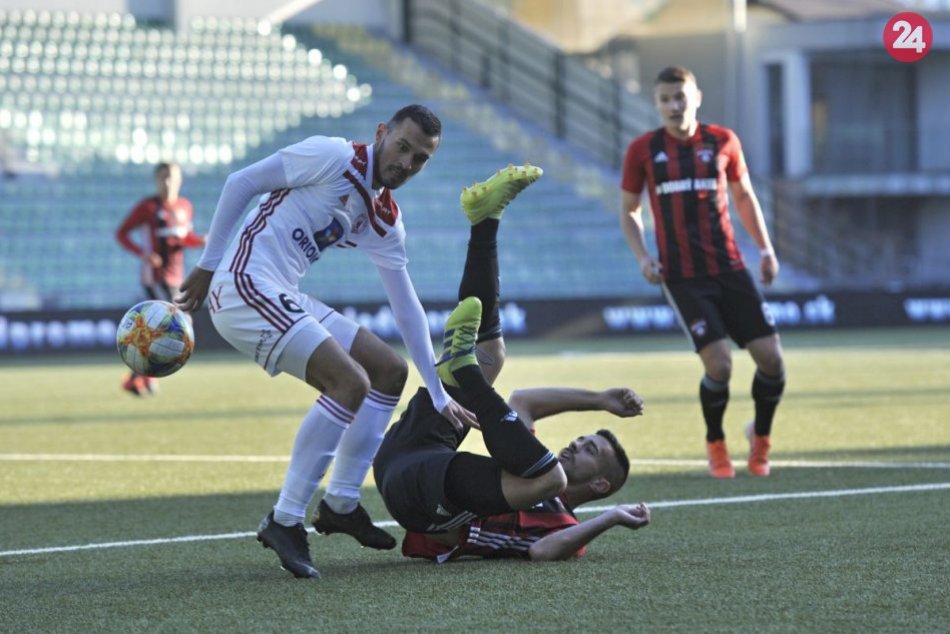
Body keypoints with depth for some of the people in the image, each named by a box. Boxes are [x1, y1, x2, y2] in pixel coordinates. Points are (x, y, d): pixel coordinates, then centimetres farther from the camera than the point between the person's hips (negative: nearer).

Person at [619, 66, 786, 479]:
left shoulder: (723, 142, 5)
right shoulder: (643, 150, 2)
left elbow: (743, 195, 18)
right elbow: (628, 210, 12)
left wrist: (765, 249, 9)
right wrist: (642, 257, -3)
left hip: (729, 269, 2)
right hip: (682, 277, -2)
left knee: (771, 358, -6)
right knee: (719, 364, -16)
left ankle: (761, 438, 21)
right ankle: (716, 445, 11)